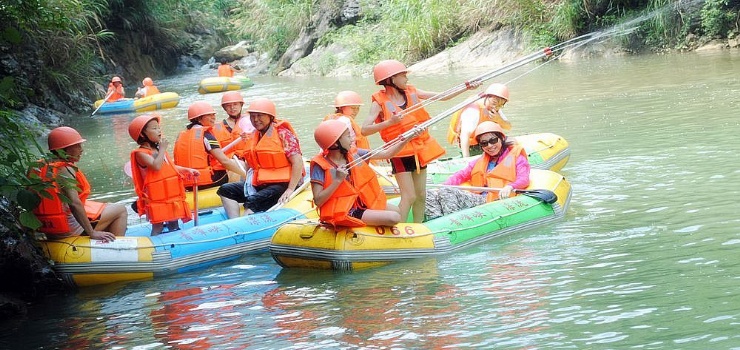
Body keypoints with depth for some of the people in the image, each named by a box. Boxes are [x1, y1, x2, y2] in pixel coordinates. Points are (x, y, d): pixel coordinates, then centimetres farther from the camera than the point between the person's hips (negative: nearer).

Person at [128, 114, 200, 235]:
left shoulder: (159, 149, 14)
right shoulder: (141, 153, -13)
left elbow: (171, 167, 24)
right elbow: (156, 166, -28)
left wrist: (187, 170, 10)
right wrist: (162, 148, -19)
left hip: (172, 195, 8)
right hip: (157, 198, -8)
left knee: (174, 225, 13)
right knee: (157, 227, -8)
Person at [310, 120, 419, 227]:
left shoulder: (353, 154, 1)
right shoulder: (321, 166, -19)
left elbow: (386, 154, 5)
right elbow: (318, 201, -25)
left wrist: (406, 139, -3)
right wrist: (338, 180, -31)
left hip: (360, 203, 8)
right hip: (344, 214, -8)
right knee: (393, 218, -15)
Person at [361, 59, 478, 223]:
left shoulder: (412, 93, 5)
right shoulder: (380, 102, -11)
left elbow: (442, 97, 8)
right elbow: (365, 130, -19)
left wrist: (466, 88, 1)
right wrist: (389, 122, -29)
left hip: (419, 150, 6)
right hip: (401, 152, -6)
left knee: (421, 196, 10)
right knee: (409, 197, -12)